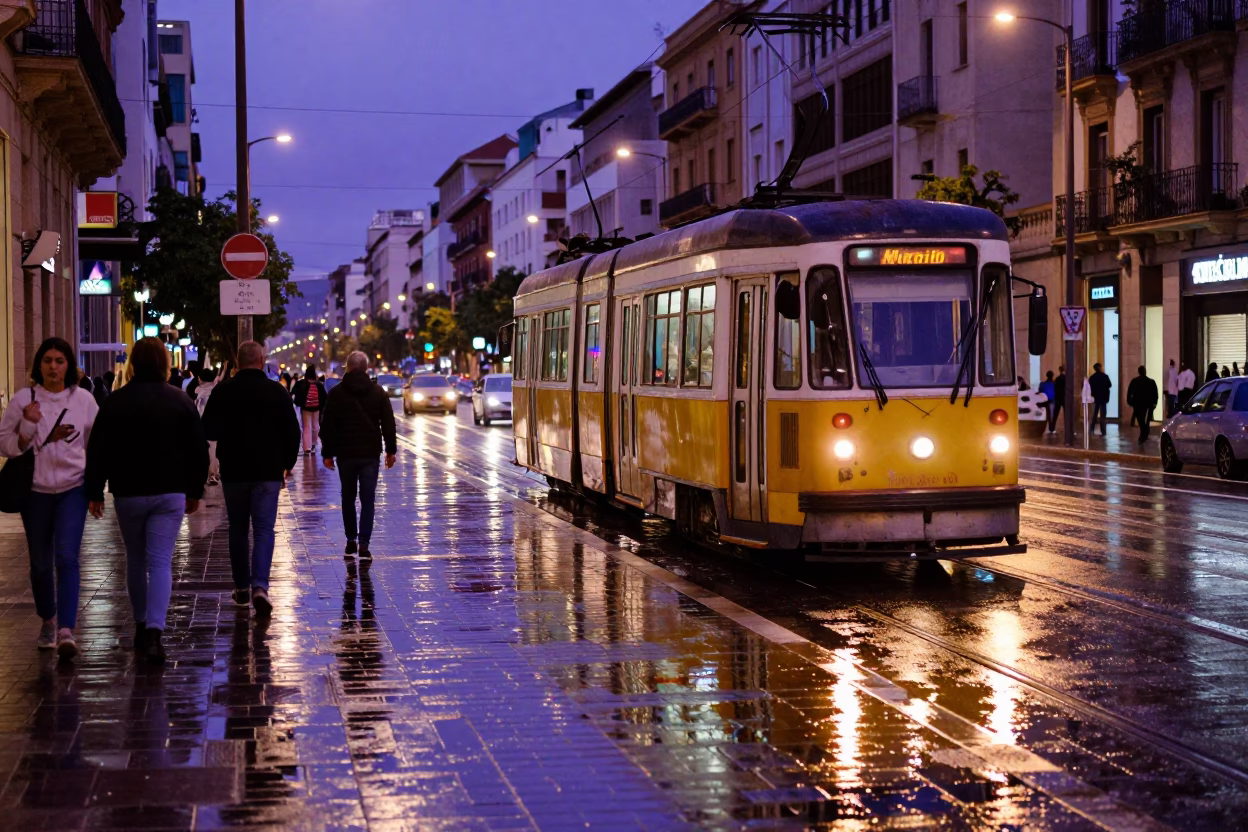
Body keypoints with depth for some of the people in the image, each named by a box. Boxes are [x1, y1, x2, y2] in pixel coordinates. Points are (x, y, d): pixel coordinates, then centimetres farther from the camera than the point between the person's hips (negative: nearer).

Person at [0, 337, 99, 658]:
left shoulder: (83, 400, 2)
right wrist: (28, 426, -17)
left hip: (73, 488, -1)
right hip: (35, 490, 1)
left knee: (67, 557, -15)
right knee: (41, 562, 9)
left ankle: (66, 631, -20)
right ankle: (48, 622, 30)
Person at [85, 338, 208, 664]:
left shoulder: (115, 403, -2)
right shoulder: (181, 401, 1)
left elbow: (98, 451, -2)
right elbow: (198, 450, 4)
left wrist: (95, 493, 4)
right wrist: (195, 491, 13)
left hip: (128, 493, 0)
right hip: (170, 493, 0)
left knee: (136, 560, 16)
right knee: (161, 562, -5)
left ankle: (141, 625, 24)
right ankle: (155, 631, -20)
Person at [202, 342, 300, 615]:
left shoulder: (223, 391, -4)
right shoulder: (277, 392, -4)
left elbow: (208, 431, -3)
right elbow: (293, 432, -2)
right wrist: (288, 463, 12)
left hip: (233, 471, 1)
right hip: (268, 472, -1)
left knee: (237, 530, 14)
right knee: (264, 529, -1)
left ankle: (241, 587, 20)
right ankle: (260, 585, -18)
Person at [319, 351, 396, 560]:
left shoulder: (337, 393, -2)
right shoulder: (378, 392, 2)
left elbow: (327, 426, -3)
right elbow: (388, 424, 2)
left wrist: (327, 453, 3)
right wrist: (390, 450, 9)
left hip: (345, 454, 0)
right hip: (370, 454, 0)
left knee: (348, 498, 16)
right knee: (367, 500, 0)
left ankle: (351, 540, 18)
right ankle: (364, 545, -10)